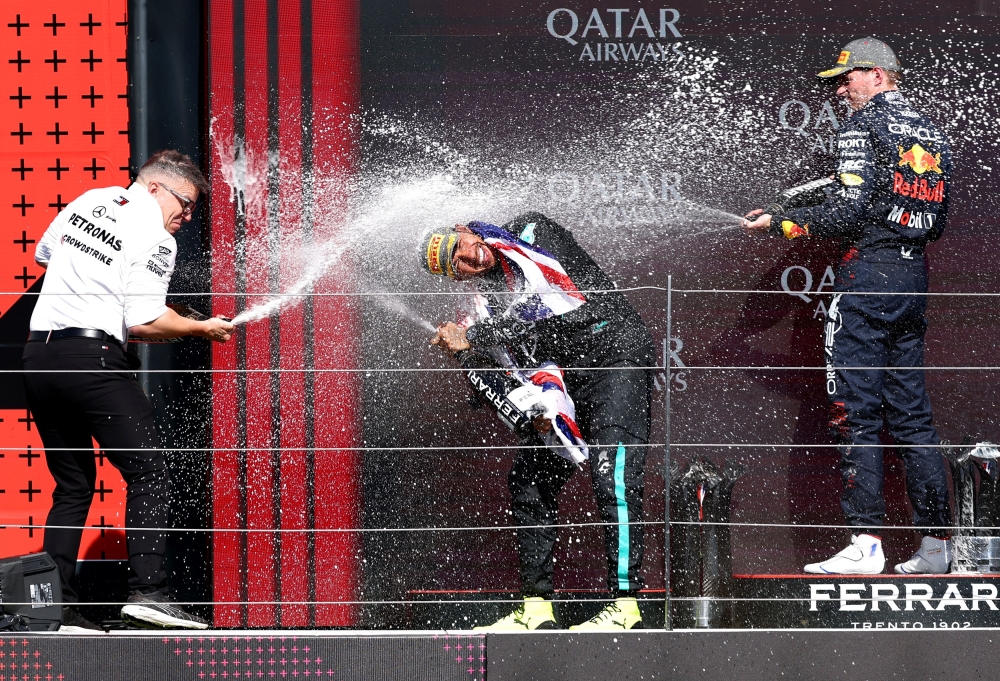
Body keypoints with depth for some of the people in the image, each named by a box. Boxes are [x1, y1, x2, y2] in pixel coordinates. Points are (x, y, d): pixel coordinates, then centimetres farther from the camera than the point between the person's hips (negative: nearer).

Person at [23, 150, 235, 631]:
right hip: (91, 358, -8)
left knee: (72, 486, 13)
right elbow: (145, 323, -14)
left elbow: (43, 255, 30)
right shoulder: (154, 238, -6)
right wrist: (203, 329, 0)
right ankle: (147, 592, -15)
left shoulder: (88, 201, 16)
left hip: (38, 354, 8)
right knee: (146, 471, -3)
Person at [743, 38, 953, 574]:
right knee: (911, 414, 10)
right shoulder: (931, 133, 16)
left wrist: (779, 223, -9)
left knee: (854, 410, -7)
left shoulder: (865, 124, -7)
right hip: (914, 278, 8)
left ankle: (866, 542, -12)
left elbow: (850, 209, -16)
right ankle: (936, 543, 7)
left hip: (867, 271, -8)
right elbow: (937, 222, 16)